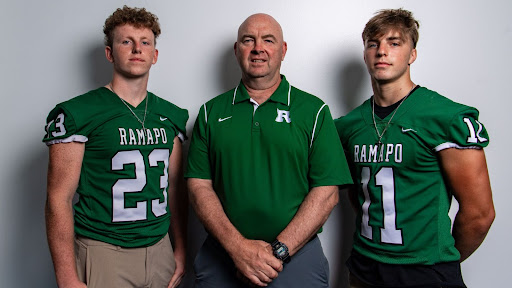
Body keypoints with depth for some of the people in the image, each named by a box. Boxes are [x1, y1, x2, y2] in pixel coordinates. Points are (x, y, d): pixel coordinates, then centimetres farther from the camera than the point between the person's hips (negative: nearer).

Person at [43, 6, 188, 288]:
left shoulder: (170, 115, 6)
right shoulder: (76, 113, -9)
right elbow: (59, 199, -11)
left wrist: (180, 250, 8)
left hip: (160, 250, 5)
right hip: (103, 252, -4)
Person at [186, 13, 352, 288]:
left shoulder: (314, 111, -1)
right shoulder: (211, 112, 5)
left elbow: (326, 192, -6)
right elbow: (199, 186, -1)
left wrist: (279, 250, -14)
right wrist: (238, 246, -13)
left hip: (297, 255, -1)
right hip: (222, 256, 2)